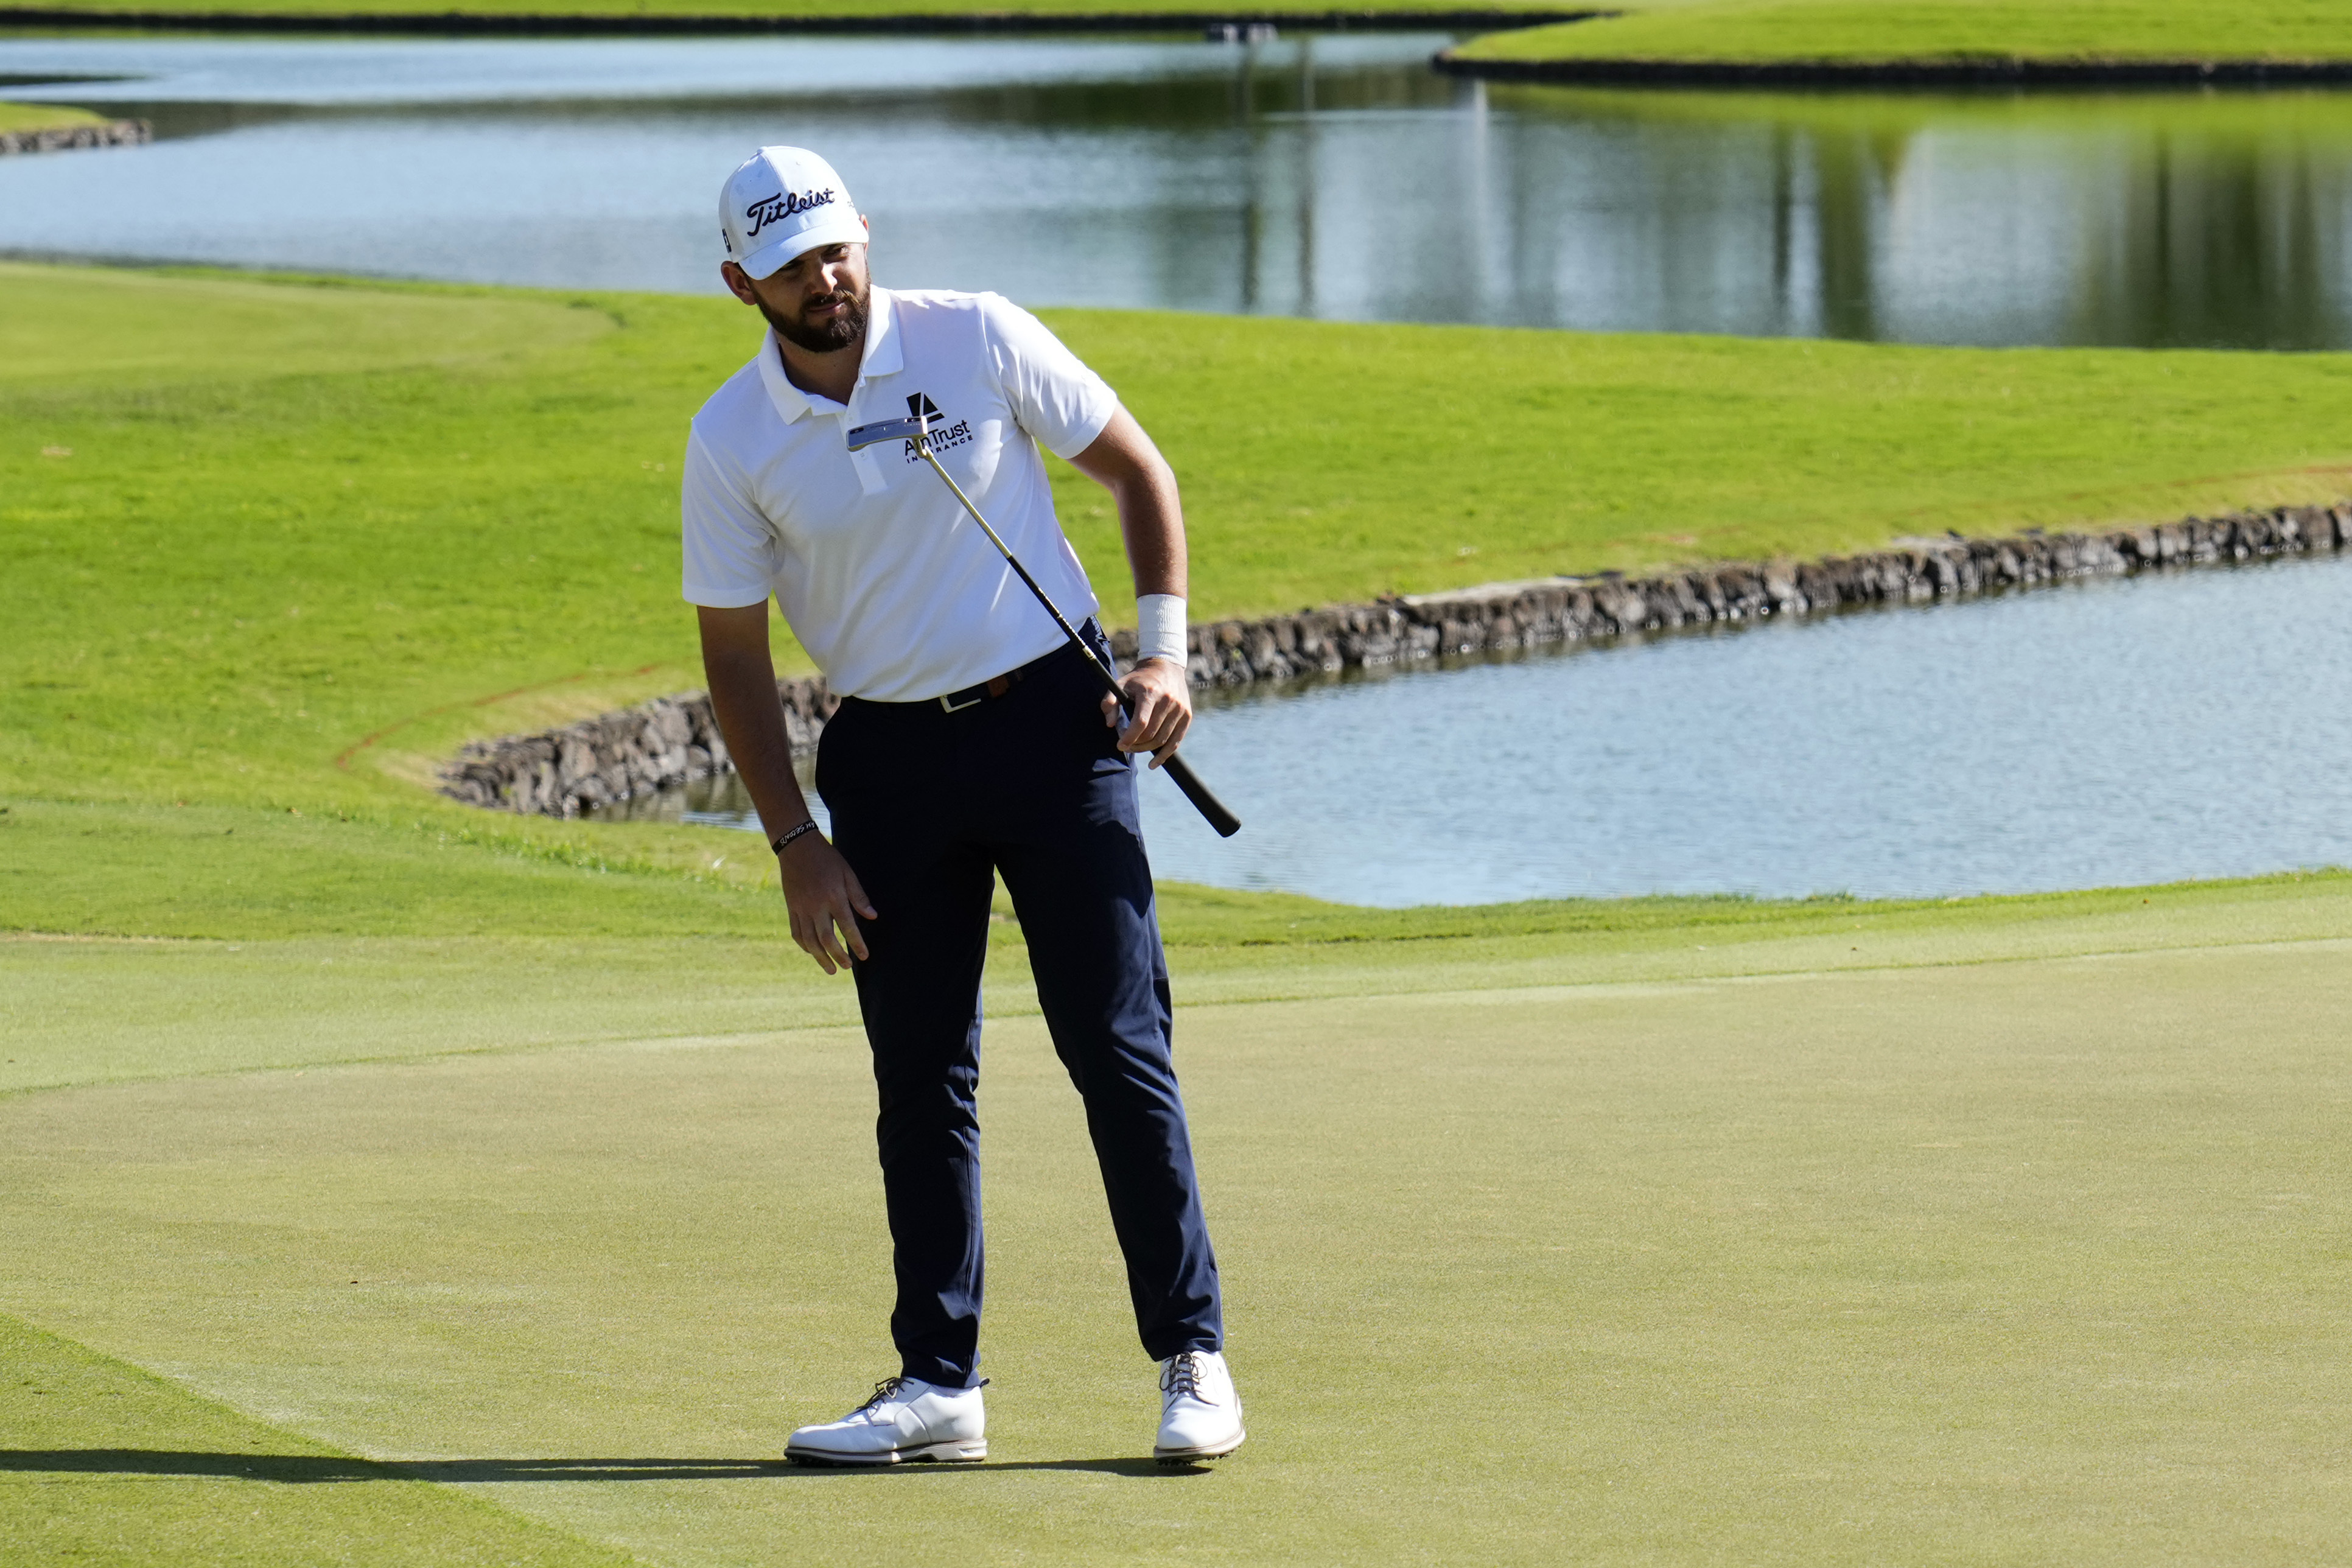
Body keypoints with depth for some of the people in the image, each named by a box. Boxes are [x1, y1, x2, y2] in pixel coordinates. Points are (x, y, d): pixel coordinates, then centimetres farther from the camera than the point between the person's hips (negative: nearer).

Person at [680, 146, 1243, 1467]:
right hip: (889, 756, 2)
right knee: (921, 1081, 3)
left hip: (1053, 718, -2)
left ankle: (1194, 1358, -1)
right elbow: (735, 652, 3)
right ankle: (940, 1384, 10)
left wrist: (1165, 652, -6)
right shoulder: (732, 442, -3)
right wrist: (796, 843, -2)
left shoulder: (979, 340, -6)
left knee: (1120, 1046, -6)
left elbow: (1139, 470, 4)